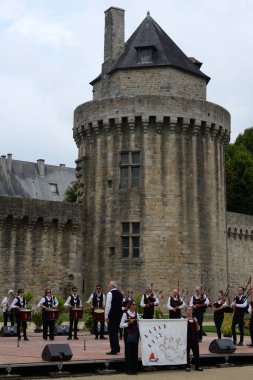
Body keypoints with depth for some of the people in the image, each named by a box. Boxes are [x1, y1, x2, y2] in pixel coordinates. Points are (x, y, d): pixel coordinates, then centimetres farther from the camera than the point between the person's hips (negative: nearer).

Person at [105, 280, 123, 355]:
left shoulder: (110, 293, -12)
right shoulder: (120, 293, 12)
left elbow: (108, 306, -17)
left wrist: (106, 316, -13)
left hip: (112, 315, -7)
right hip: (119, 314, 7)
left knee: (112, 332, -2)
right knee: (116, 331, 18)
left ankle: (114, 350, -2)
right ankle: (117, 348, 23)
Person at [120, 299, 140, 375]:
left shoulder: (137, 314, 9)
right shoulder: (125, 314, -5)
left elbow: (139, 324, 12)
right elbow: (121, 325, -8)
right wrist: (128, 323, -21)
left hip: (135, 334, 4)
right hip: (128, 334, -4)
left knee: (135, 351, 5)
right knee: (128, 351, 0)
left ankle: (134, 369, 13)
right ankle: (128, 369, 8)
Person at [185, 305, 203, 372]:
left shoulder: (194, 318, 11)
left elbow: (198, 329, 11)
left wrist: (196, 322, -5)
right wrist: (187, 321, -20)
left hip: (194, 337, 5)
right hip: (187, 337, -5)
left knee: (196, 352, 5)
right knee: (187, 352, -1)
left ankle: (197, 366, 12)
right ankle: (187, 366, 7)